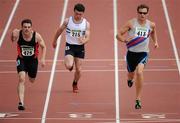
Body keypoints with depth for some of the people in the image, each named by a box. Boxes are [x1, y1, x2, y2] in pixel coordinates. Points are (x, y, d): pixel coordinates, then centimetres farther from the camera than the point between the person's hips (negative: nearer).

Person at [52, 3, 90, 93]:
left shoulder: (86, 24, -7)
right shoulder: (67, 21, -8)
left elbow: (87, 37, -11)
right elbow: (59, 31, 8)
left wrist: (83, 41, -35)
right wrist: (54, 41, 20)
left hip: (80, 47, 1)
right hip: (70, 46, -1)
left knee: (78, 70, 7)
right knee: (68, 66, -24)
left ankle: (75, 84, 37)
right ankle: (71, 64, 17)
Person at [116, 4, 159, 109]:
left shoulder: (151, 25, 0)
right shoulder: (131, 23, -8)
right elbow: (118, 35, -6)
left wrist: (156, 42, 11)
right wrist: (125, 40, -25)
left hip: (143, 53, -1)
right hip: (131, 52, 1)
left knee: (139, 72, -25)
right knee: (131, 73, 18)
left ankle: (138, 99, -19)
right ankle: (130, 79, 62)